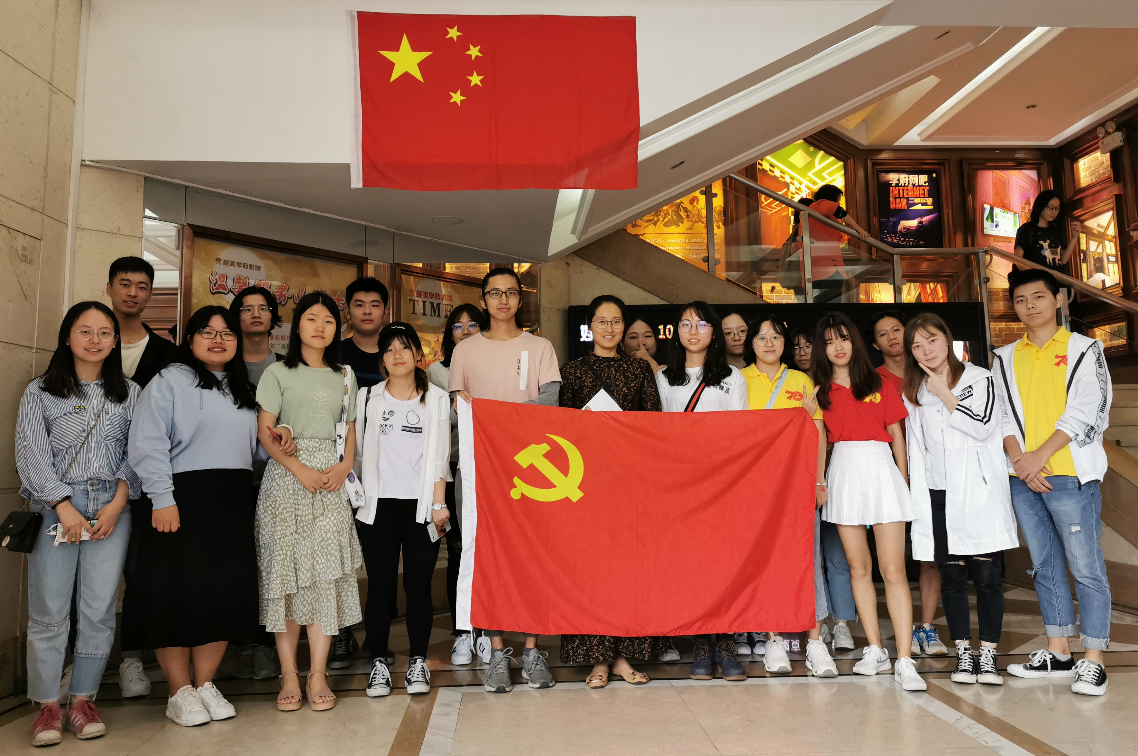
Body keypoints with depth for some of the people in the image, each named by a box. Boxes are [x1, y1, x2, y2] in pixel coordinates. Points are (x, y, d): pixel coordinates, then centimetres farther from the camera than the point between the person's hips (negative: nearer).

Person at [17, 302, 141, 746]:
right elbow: (31, 454, 0)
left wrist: (118, 502, -6)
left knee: (100, 609, 0)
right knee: (49, 609, -2)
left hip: (111, 508, 1)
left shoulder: (130, 394, 12)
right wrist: (63, 505, -10)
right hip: (54, 507, -1)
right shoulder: (40, 392, 8)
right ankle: (48, 705, 10)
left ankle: (82, 700, 12)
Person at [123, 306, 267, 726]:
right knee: (178, 592, -2)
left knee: (227, 593, 6)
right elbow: (148, 445, -10)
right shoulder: (169, 381, -1)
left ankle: (205, 684, 20)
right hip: (184, 500, -5)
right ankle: (180, 692, 13)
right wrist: (162, 499, -16)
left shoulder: (244, 391, 19)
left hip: (234, 502, 6)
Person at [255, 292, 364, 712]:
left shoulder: (344, 376, 16)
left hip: (330, 478, 2)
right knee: (285, 570, -2)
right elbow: (265, 432, -1)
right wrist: (300, 469, -13)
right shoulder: (278, 373, 5)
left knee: (326, 570, -4)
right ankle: (289, 674, 5)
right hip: (285, 476, -2)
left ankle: (318, 675, 0)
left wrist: (345, 465, -3)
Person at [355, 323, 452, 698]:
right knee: (380, 586, 2)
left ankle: (418, 663, 13)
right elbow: (358, 450, 10)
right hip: (378, 505, 1)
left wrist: (438, 503, -3)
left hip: (421, 505, 0)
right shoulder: (368, 397, 11)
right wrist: (358, 497, 3)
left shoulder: (436, 398, 9)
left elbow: (440, 455, 4)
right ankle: (379, 663, 13)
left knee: (418, 585, 2)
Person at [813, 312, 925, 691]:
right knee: (859, 568, 6)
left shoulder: (880, 385, 8)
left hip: (881, 470, -2)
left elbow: (896, 434, 10)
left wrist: (903, 480, 6)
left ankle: (905, 661, -8)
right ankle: (875, 650, 15)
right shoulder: (821, 390, 11)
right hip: (843, 472, 2)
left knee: (893, 570, -7)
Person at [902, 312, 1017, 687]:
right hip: (939, 496, 3)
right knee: (951, 575, 5)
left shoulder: (979, 378, 3)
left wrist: (945, 395, -7)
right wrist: (916, 498, 8)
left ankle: (988, 653, 6)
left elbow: (983, 427, -12)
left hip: (979, 494, -3)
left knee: (987, 574, -3)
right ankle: (963, 652, 13)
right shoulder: (913, 392, 12)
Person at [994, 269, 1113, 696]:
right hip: (1023, 479, 4)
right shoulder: (1005, 359, 14)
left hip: (1070, 475, -4)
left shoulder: (1083, 349, 3)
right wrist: (1020, 459, -7)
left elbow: (1087, 411, -7)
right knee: (1046, 567, 11)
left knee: (1086, 568, -4)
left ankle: (1092, 662, 3)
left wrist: (1040, 456, -14)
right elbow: (1002, 415, 9)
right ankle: (1058, 653, 19)